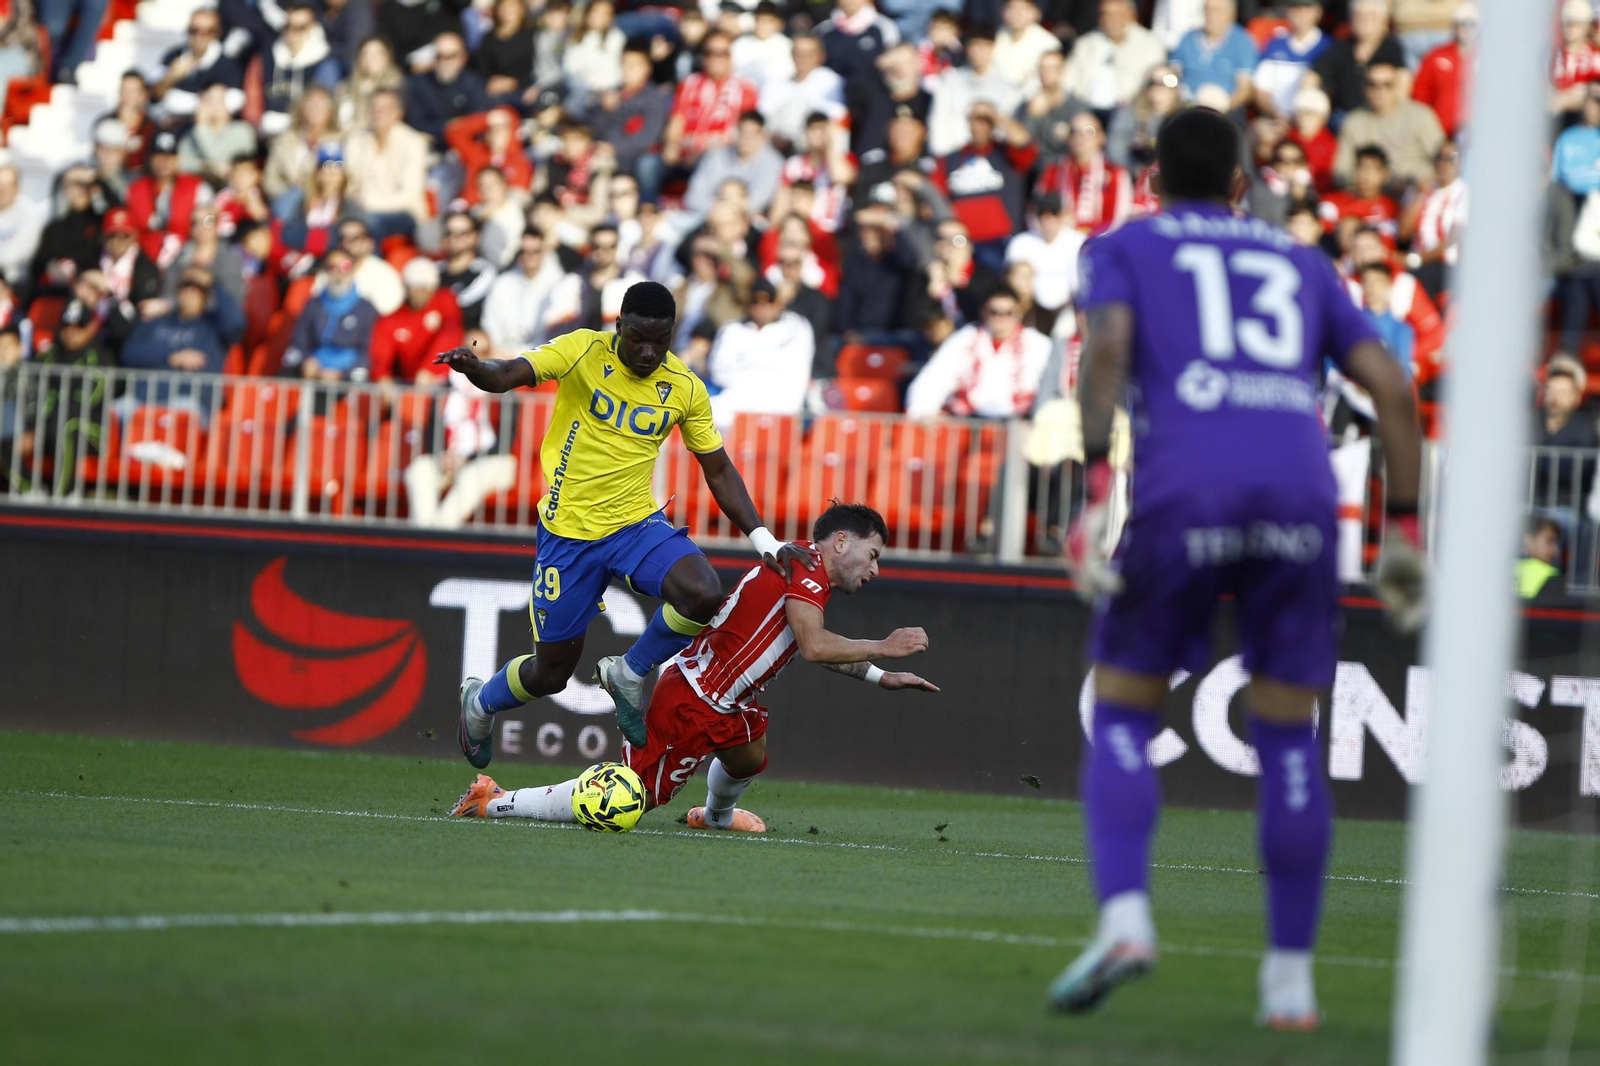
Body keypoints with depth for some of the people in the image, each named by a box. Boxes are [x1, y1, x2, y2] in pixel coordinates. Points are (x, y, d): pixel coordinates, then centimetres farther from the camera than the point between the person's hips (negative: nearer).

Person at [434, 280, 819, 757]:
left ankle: (628, 673, 2)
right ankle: (480, 701, 40)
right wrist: (475, 368, -49)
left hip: (638, 525, 2)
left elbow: (718, 471, 5)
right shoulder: (583, 351, -11)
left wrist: (764, 540, -4)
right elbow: (510, 374, -25)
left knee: (704, 595, -27)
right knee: (552, 671, 4)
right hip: (568, 532, -2)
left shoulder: (686, 389, -2)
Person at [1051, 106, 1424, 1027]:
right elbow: (1392, 388, 16)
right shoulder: (1301, 265, 27)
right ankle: (1292, 977, 10)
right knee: (1289, 741, 12)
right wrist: (1404, 529, 18)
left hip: (1181, 492, -2)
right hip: (1301, 493, 2)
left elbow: (1107, 344, -3)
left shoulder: (1123, 248, 19)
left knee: (1123, 720, 9)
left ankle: (1124, 917, -14)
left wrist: (1097, 485, -9)